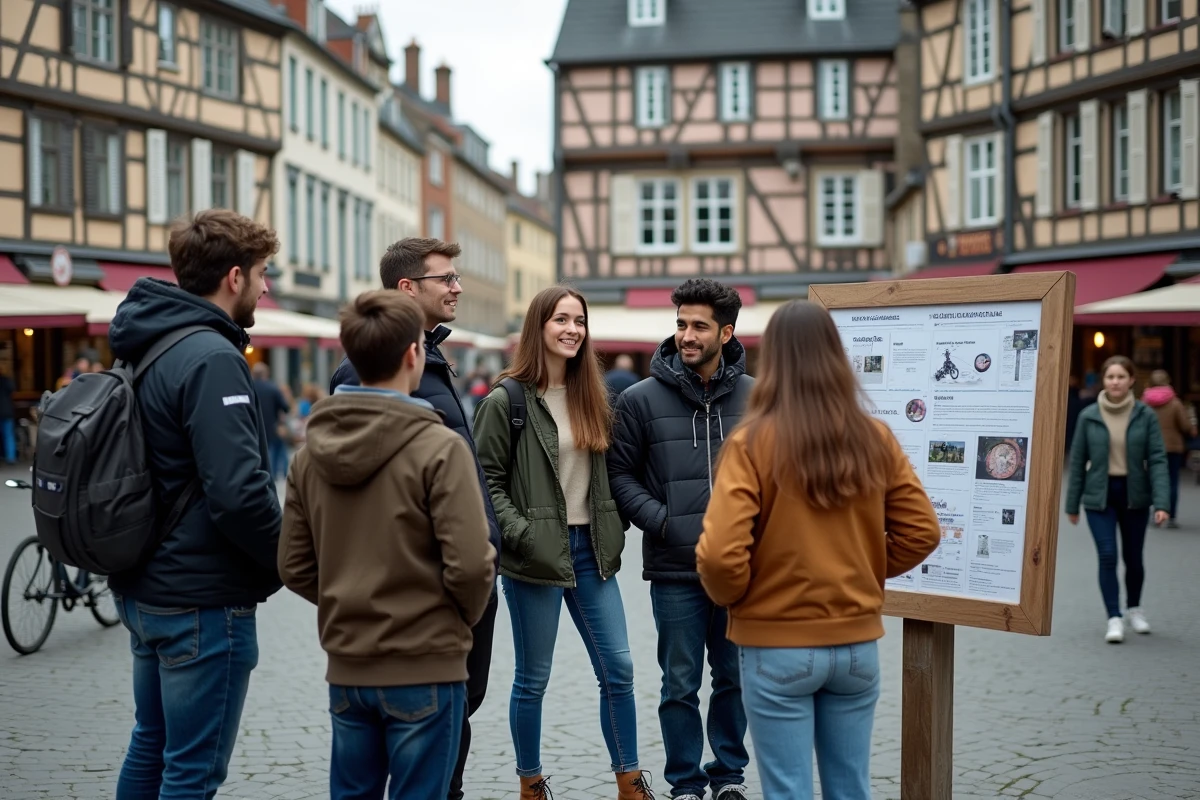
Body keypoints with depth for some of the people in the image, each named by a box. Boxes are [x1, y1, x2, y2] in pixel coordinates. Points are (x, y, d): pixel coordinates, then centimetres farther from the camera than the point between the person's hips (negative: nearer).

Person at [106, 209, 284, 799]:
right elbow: (239, 492, -28)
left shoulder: (146, 347, 10)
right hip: (203, 600, -10)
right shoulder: (212, 359, -20)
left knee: (150, 748, 21)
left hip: (144, 589, 10)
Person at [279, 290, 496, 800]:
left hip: (346, 669, 5)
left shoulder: (312, 451, 3)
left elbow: (294, 568, 5)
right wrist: (463, 618, 1)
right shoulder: (438, 447, -15)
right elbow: (470, 564, -18)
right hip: (424, 669, -5)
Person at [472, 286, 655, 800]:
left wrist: (612, 532, 6)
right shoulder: (505, 401, -7)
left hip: (589, 551, 5)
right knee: (532, 679, 6)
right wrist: (521, 535, -17)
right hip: (536, 559, -5)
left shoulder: (591, 397, 11)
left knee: (618, 668, 6)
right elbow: (487, 480, -9)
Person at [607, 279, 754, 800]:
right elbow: (620, 474, 0)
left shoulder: (754, 396, 1)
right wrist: (663, 522, -12)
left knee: (736, 676, 13)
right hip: (674, 568, -1)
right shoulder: (642, 399, -2)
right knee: (681, 684, 7)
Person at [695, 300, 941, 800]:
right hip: (857, 643, 4)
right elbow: (921, 533, 3)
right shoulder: (876, 439, -1)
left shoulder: (753, 443, -14)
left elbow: (720, 554, -20)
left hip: (777, 647, -4)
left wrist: (729, 597, 0)